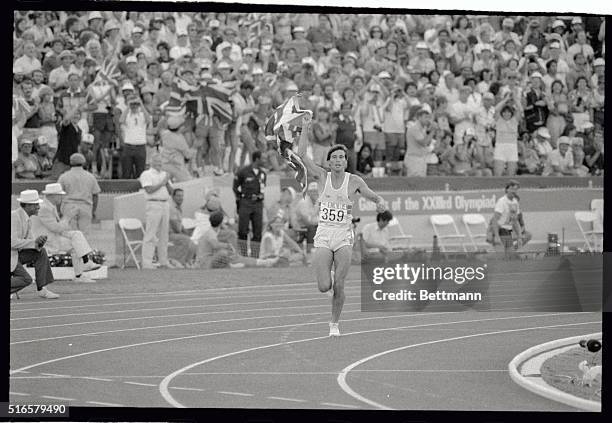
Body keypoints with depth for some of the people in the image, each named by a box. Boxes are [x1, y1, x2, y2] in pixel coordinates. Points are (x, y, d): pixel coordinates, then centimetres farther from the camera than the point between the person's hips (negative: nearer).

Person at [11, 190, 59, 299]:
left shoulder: (28, 220, 10)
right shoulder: (14, 216, -20)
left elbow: (30, 244, 10)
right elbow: (13, 242, -27)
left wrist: (40, 242, -13)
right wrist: (34, 242, -21)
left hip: (15, 254, 9)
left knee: (41, 252, -4)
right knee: (26, 279, -22)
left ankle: (42, 290, -4)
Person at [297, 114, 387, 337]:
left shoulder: (354, 181, 1)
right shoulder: (322, 177, 4)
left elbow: (375, 197, 4)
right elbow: (301, 154, -1)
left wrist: (381, 203, -20)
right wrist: (305, 127, -6)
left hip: (344, 237, -1)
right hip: (323, 235, 1)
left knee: (339, 286, -10)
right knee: (324, 287, -11)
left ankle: (335, 323, 8)